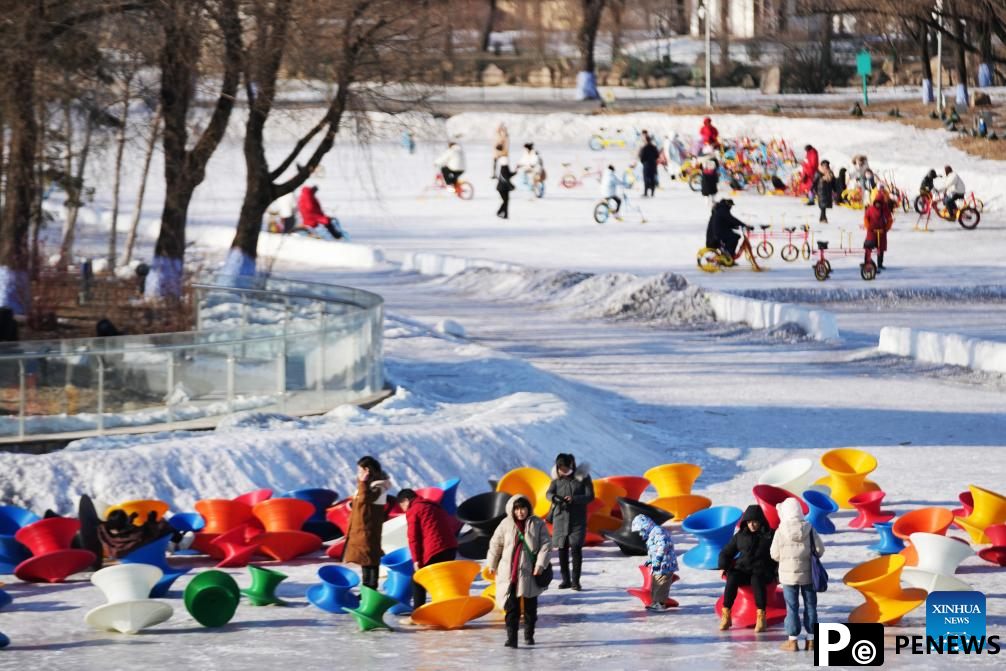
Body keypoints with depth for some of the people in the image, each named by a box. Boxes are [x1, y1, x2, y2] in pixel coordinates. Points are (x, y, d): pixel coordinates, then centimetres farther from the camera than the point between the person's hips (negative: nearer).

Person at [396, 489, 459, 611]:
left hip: (433, 551, -7)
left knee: (418, 582, 4)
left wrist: (416, 559, -6)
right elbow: (452, 528, 24)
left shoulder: (412, 511, 1)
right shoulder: (435, 507, 25)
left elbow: (413, 537, -6)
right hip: (451, 548, 7)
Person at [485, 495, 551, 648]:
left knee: (530, 606, 11)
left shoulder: (538, 524, -1)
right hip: (509, 571, 0)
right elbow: (495, 545, 11)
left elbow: (546, 545, -3)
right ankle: (511, 638, -7)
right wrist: (491, 565, 16)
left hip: (529, 572, 0)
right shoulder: (506, 524, 1)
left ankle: (529, 635, 27)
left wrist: (540, 564, -14)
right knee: (511, 606, -6)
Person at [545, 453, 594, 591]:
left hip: (578, 519, -3)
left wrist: (574, 499, -23)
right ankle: (566, 580, 14)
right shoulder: (558, 477, 3)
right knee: (562, 549, 4)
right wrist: (554, 498, -21)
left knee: (576, 548, -11)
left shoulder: (582, 476, -5)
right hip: (561, 517, 3)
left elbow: (590, 496, -7)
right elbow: (548, 493, 2)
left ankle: (575, 581, -5)